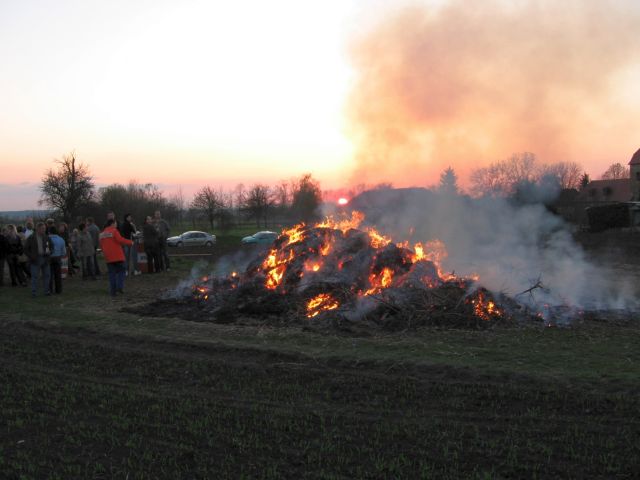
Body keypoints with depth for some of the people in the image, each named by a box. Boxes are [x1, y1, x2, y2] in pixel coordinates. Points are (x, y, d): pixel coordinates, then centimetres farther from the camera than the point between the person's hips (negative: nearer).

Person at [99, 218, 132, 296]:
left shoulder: (102, 234, 13)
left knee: (112, 274, 8)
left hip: (108, 257, 5)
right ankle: (120, 287, -11)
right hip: (118, 256, -5)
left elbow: (101, 245, 16)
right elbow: (120, 239, -17)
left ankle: (112, 291, 4)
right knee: (121, 271, 5)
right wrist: (130, 242, -7)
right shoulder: (114, 231, -6)